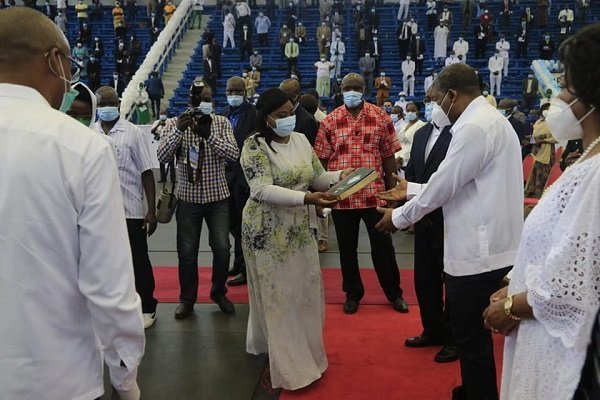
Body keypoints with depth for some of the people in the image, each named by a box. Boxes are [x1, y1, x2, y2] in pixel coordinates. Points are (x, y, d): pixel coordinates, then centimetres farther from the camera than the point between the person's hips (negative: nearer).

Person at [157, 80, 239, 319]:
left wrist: (208, 135, -25)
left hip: (217, 196, 1)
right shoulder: (175, 123, -2)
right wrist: (178, 130, -27)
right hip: (188, 198, 0)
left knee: (222, 248, 1)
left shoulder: (222, 123, 0)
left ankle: (218, 292, 25)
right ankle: (187, 298, 23)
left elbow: (234, 155, -13)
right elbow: (163, 157, -14)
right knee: (187, 252, 4)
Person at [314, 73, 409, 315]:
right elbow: (321, 160, 4)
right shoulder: (329, 121, 1)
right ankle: (353, 294, 29)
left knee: (383, 245, 8)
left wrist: (392, 190, 2)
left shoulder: (381, 117, 1)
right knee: (347, 248, 12)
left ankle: (394, 293, 26)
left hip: (374, 194, -1)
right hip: (341, 196, 1)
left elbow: (389, 157, 4)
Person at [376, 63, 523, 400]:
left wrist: (399, 217, -3)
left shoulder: (475, 127, -19)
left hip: (478, 251, -10)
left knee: (472, 337, 4)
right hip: (487, 246, 10)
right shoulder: (490, 119, 14)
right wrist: (412, 189, 17)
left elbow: (443, 186, -17)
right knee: (473, 332, 22)